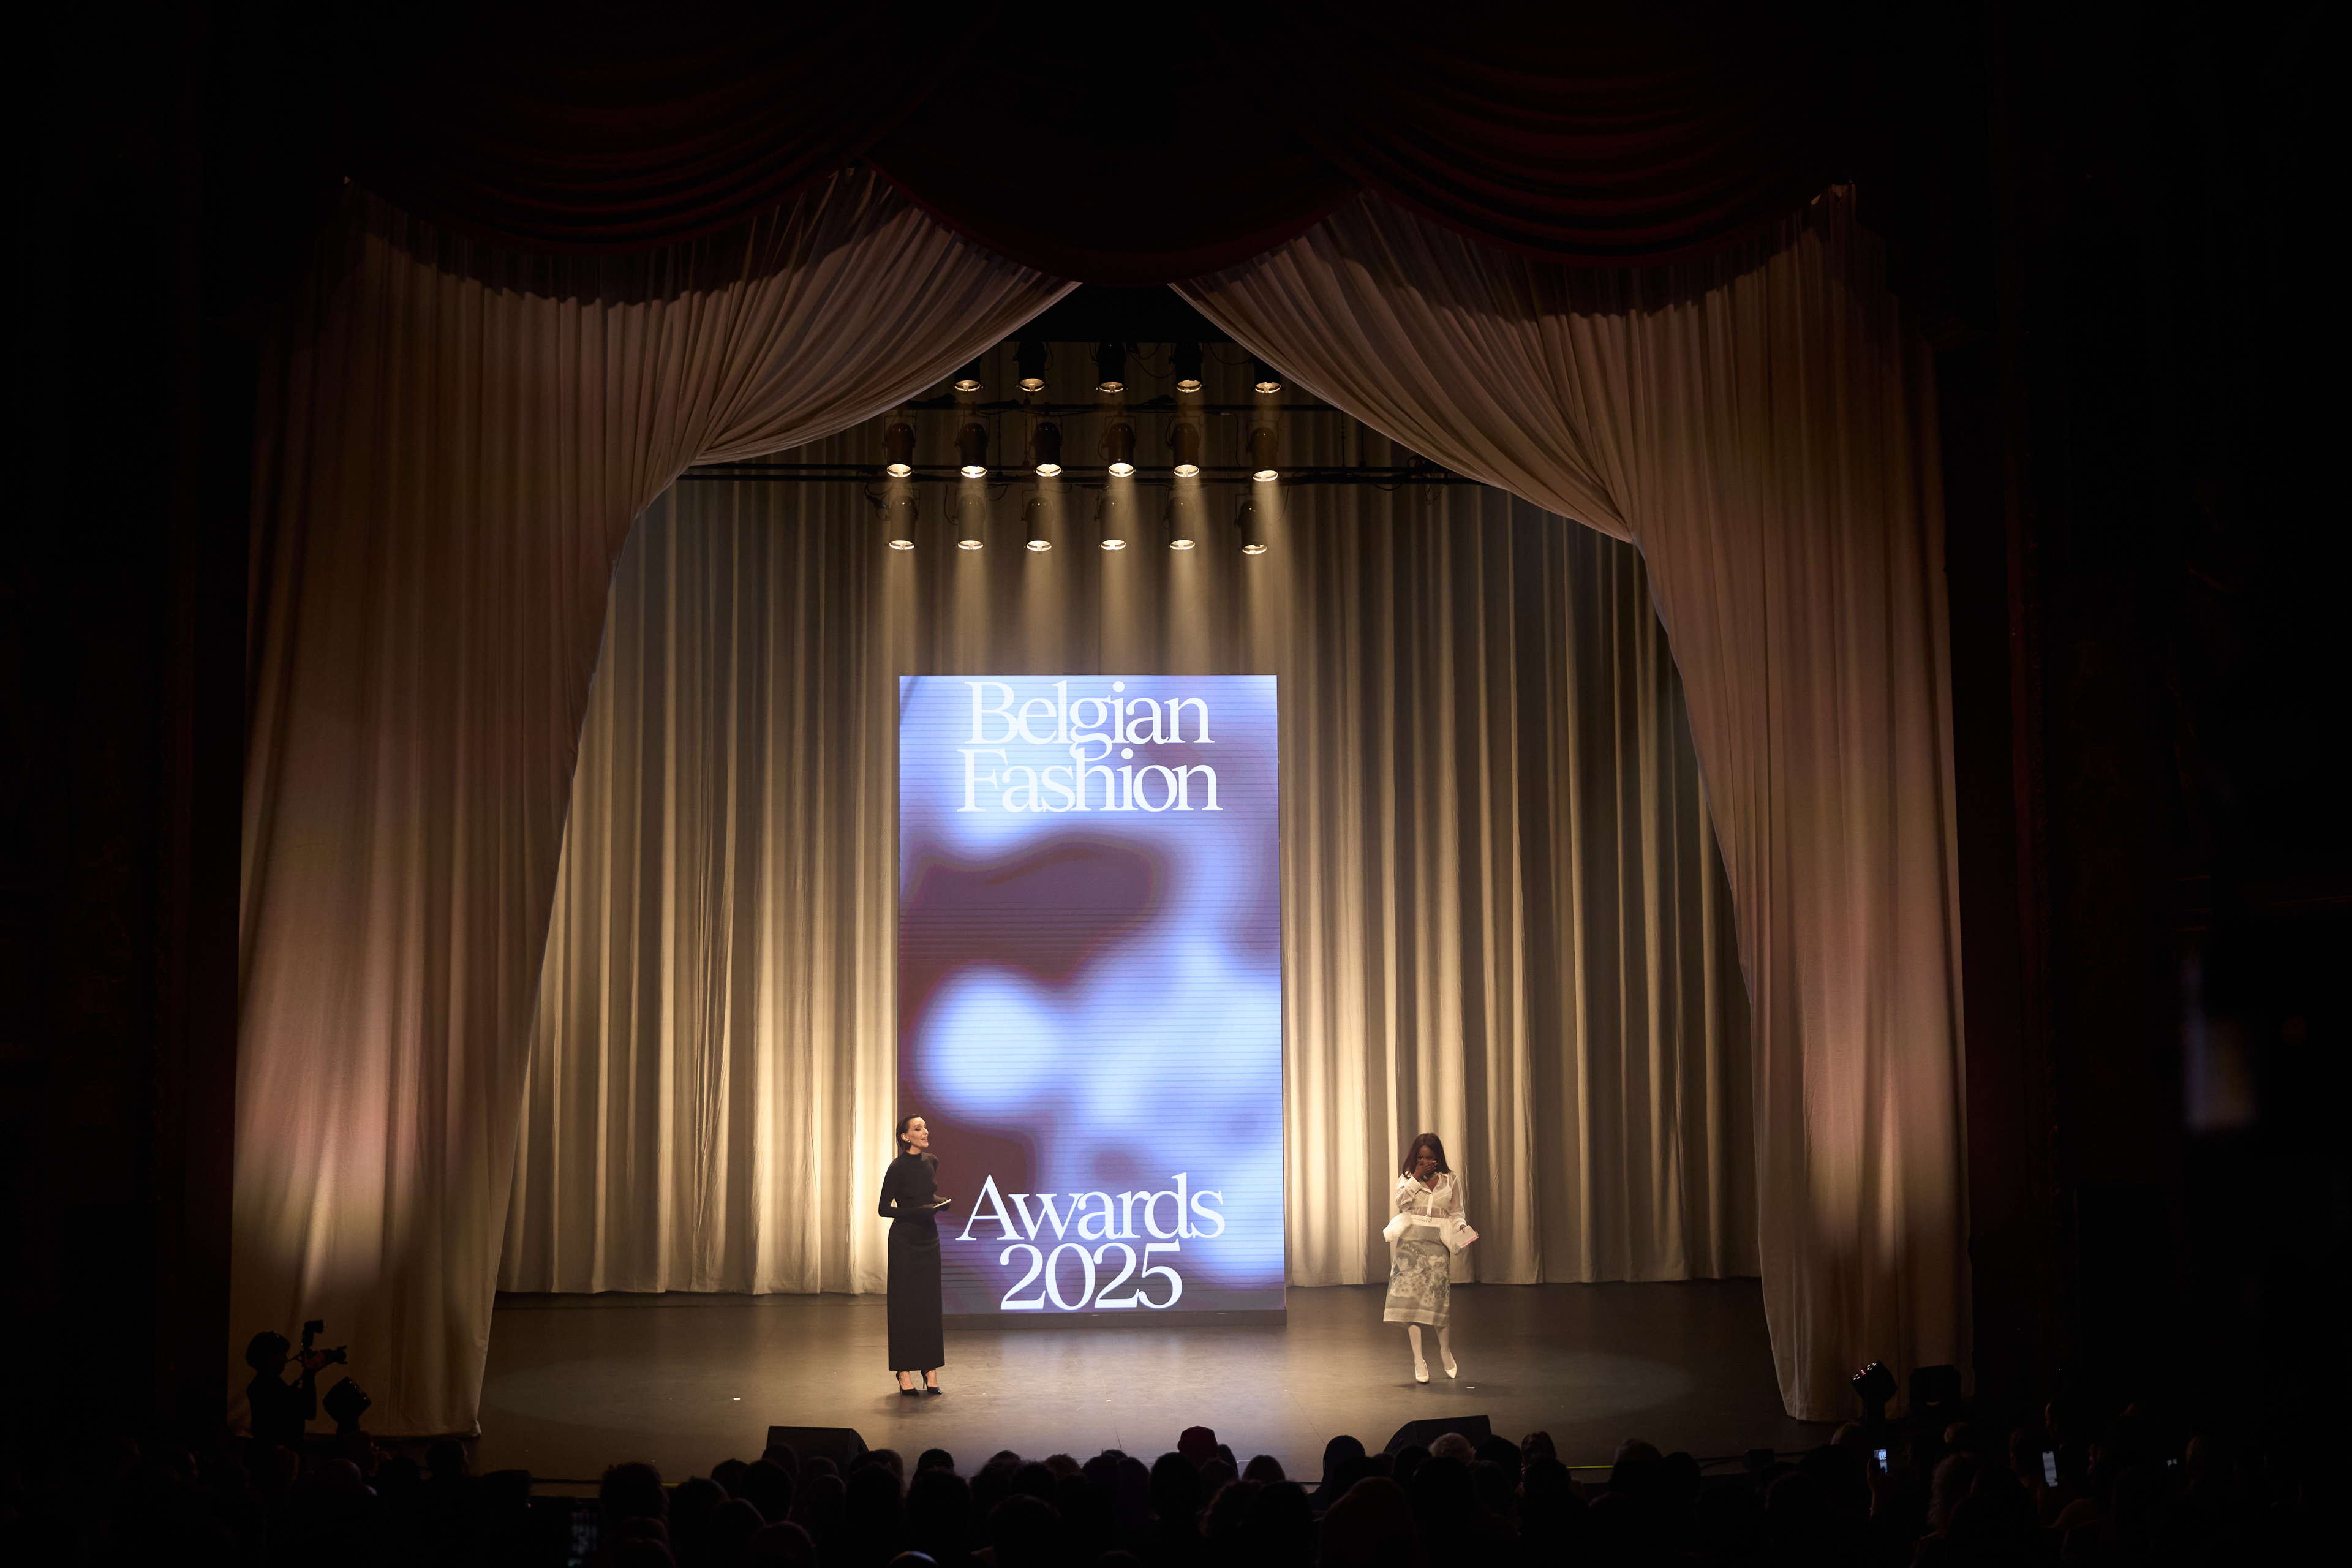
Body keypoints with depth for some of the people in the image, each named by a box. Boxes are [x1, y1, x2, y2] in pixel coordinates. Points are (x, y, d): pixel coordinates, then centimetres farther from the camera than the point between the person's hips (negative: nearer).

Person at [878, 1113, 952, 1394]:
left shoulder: (931, 1162, 6)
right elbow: (884, 1209, -10)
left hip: (929, 1237, 6)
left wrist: (941, 1202, 0)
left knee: (930, 1302, 6)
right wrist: (917, 1211, -22)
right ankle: (905, 1374, 3)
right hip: (905, 1239, -6)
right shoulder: (898, 1168, -13)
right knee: (905, 1304, -2)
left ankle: (931, 1371, 11)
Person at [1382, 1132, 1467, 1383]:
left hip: (1438, 1242, 0)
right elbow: (1402, 1203, -7)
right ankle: (1418, 1360, -7)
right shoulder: (1407, 1178, 10)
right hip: (1411, 1241, 0)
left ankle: (1445, 1349, 26)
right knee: (1411, 1295, -9)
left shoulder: (1450, 1180, 12)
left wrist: (1461, 1228, -7)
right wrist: (1416, 1177, -9)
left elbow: (1456, 1212, 13)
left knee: (1438, 1296, -2)